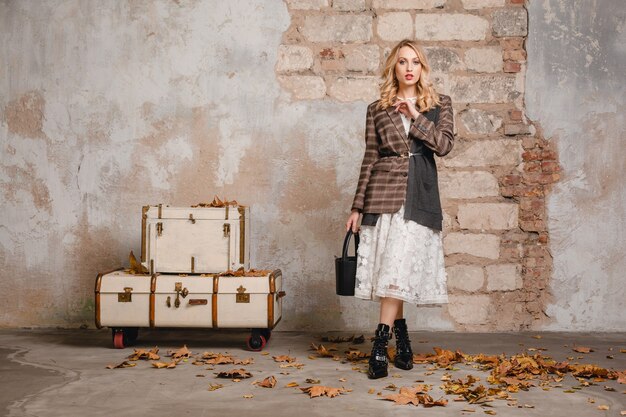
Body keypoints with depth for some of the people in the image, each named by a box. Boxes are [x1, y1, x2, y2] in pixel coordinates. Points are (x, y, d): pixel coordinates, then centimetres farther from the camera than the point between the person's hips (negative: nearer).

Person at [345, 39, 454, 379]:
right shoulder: (377, 110, 10)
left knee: (400, 267, -10)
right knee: (393, 268, 1)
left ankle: (380, 346, -8)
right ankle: (402, 341, 16)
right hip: (383, 193, 1)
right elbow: (370, 159, 10)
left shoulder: (439, 104, 11)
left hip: (419, 195, -1)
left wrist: (415, 115, -7)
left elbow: (444, 145, -4)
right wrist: (357, 207, 8)